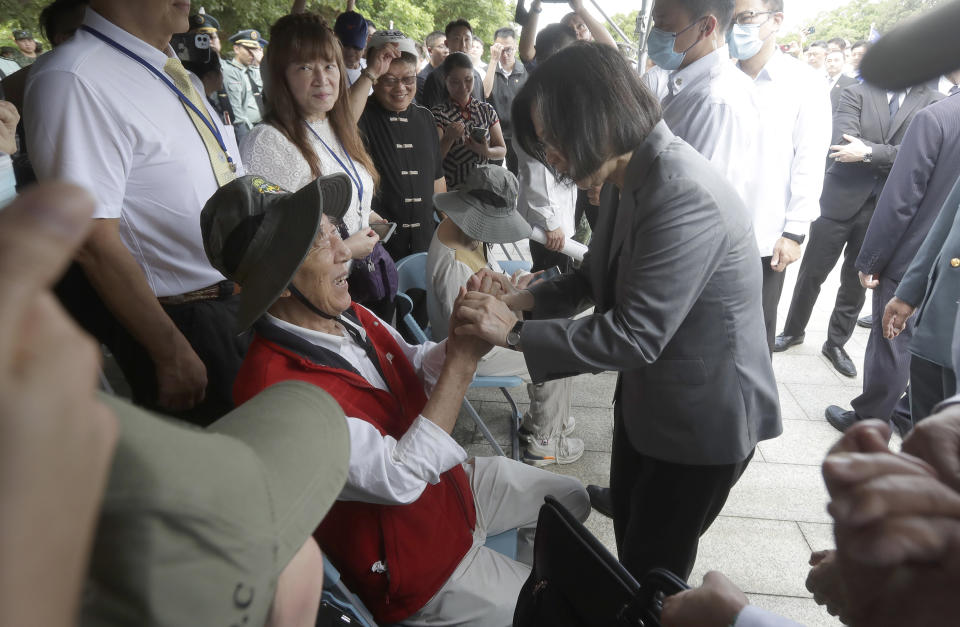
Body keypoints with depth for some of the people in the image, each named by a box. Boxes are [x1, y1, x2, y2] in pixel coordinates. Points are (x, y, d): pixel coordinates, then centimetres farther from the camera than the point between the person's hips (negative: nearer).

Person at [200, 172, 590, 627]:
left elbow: (418, 370, 3)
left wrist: (463, 337, -19)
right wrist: (462, 361, -30)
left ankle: (523, 584, 40)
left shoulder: (349, 316, -8)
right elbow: (401, 478, -32)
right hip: (421, 565, -7)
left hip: (454, 485, 8)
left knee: (571, 500, 21)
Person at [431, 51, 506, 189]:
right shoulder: (438, 114, -2)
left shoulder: (487, 110, 8)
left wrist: (486, 151, -12)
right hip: (451, 190, -4)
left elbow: (502, 150, 9)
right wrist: (448, 139, -24)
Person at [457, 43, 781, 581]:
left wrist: (515, 332, -26)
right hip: (649, 399, 9)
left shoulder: (683, 196, -31)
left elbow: (635, 336, -31)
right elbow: (600, 275, 9)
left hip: (704, 416, -8)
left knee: (653, 569, 13)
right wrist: (526, 298, -7)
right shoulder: (632, 177, -2)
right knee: (628, 542, 26)